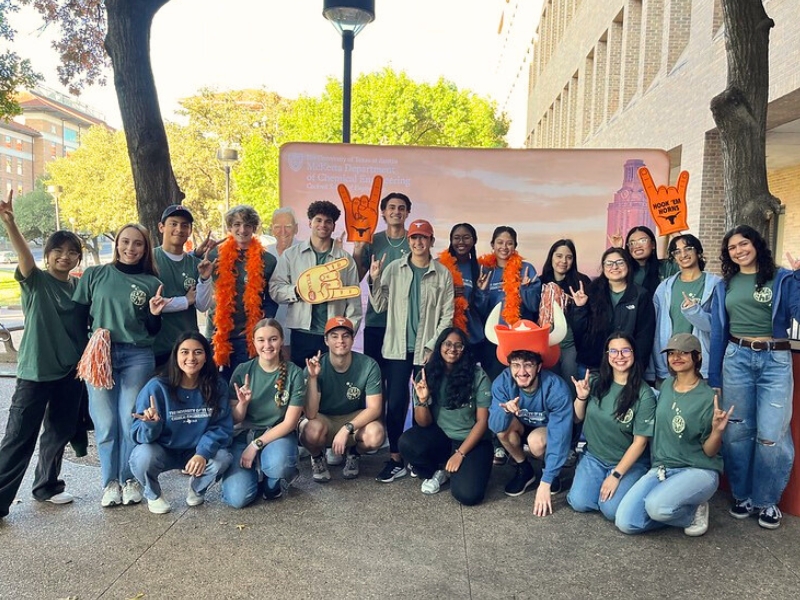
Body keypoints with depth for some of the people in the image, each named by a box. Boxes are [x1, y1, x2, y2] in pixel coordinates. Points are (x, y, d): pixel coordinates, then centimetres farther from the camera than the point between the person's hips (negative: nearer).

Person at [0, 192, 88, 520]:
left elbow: (90, 323, 15)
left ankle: (47, 486, 33)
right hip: (35, 370, -5)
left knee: (59, 432, 15)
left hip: (70, 371, 5)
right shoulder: (35, 281, -6)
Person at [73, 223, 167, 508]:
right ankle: (110, 482, 17)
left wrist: (154, 314, -11)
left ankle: (130, 480, 19)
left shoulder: (152, 283, 6)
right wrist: (90, 338, -5)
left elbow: (153, 331, 9)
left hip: (138, 357, 0)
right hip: (99, 355, 0)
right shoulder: (94, 275, 5)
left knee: (131, 421, 3)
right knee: (105, 422, 3)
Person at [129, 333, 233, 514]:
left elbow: (222, 427, -12)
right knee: (144, 456, -33)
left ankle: (197, 489, 10)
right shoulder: (157, 387, -18)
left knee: (223, 458, -27)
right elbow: (140, 435, -18)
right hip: (162, 451, -1)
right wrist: (151, 424, -41)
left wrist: (203, 453, -29)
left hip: (198, 452, 2)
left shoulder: (217, 386, -11)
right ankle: (153, 494, 4)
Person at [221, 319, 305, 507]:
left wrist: (256, 445, -16)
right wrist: (242, 403, -22)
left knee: (278, 465, -37)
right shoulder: (243, 371, -4)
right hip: (246, 435, 1)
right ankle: (255, 471, 15)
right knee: (237, 498, -20)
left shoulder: (294, 373, -9)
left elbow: (289, 422, -9)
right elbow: (235, 420, -1)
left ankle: (275, 482, 2)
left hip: (279, 435, -1)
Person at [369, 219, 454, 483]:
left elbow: (447, 315, 0)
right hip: (397, 347, 1)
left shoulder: (443, 274, 1)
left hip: (427, 349, 0)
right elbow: (380, 307, 3)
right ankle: (395, 459, 10)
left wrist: (432, 345, -6)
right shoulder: (393, 269, 4)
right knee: (395, 402, -1)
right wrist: (375, 280, -11)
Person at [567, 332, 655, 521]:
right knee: (579, 503, -15)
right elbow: (579, 418, 8)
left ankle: (622, 483, 9)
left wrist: (616, 475, -16)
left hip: (630, 462, -3)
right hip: (594, 456, 3)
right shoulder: (597, 383, -5)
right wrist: (581, 397, -13)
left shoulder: (644, 394, -16)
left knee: (611, 510, -22)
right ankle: (600, 482, 15)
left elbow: (640, 441, -14)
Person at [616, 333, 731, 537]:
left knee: (657, 506, -35)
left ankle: (694, 511, -2)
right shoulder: (666, 385, 5)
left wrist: (717, 430, -27)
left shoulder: (707, 397, -12)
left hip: (698, 471, -5)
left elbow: (709, 451, -9)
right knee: (625, 523, -14)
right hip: (661, 468, 5)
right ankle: (676, 510, 9)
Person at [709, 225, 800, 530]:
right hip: (736, 359, 3)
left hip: (775, 361, -2)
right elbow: (717, 332, 11)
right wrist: (713, 377, 9)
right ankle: (742, 495, 22)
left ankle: (767, 501, 15)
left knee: (771, 435, -4)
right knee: (737, 431, 6)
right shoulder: (725, 286, 11)